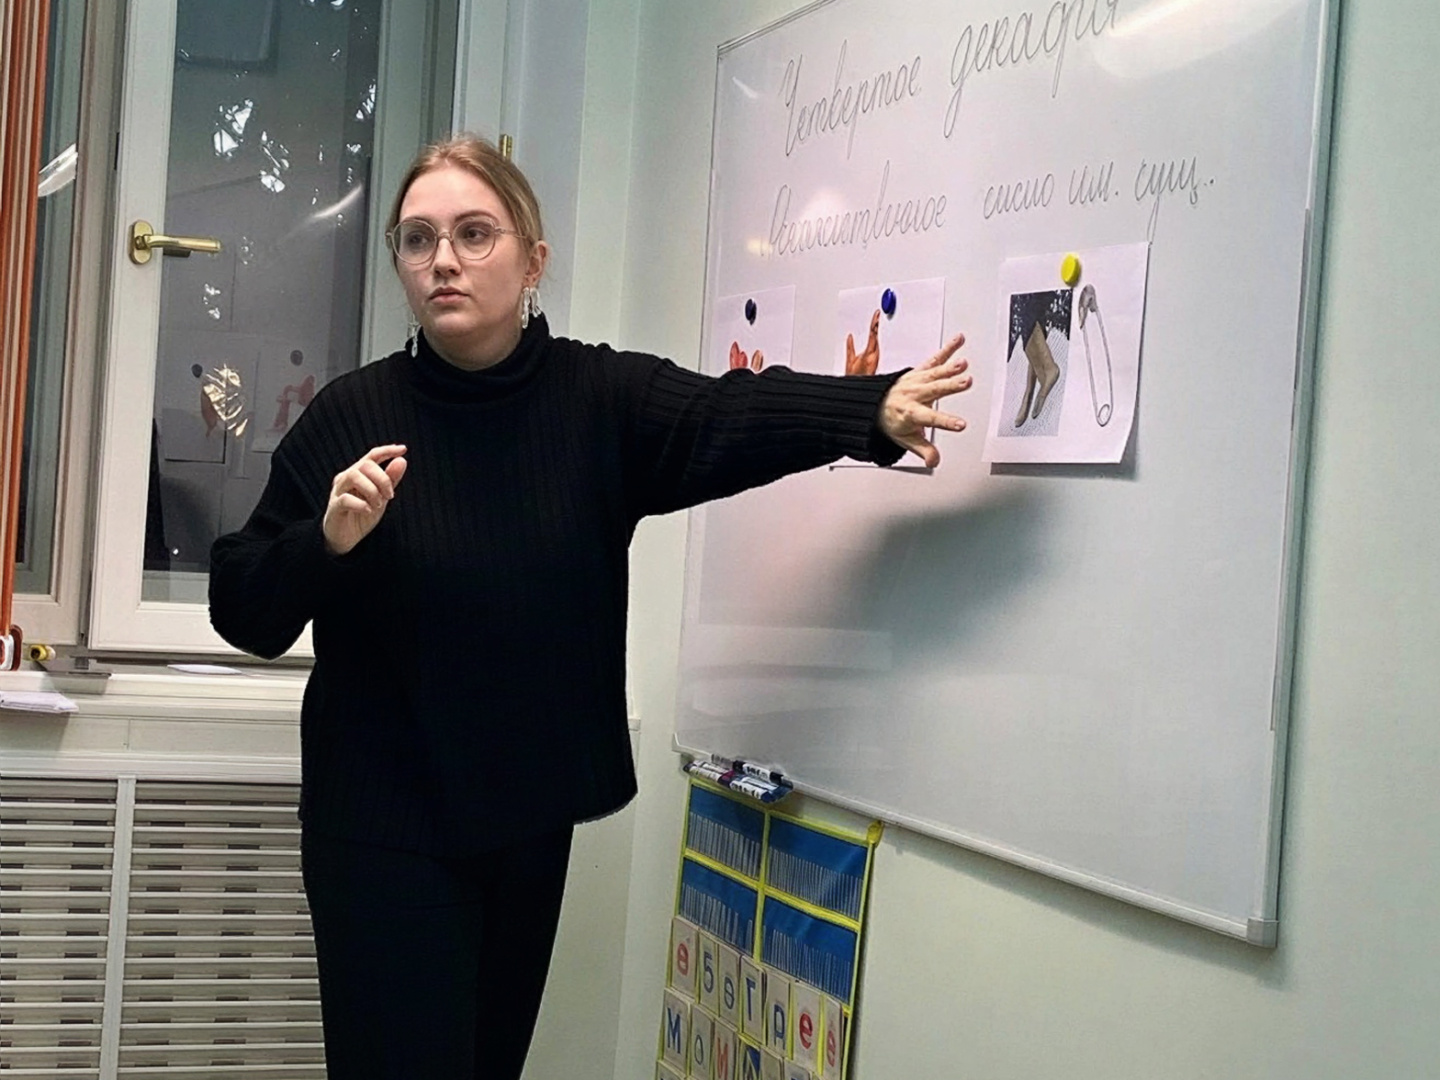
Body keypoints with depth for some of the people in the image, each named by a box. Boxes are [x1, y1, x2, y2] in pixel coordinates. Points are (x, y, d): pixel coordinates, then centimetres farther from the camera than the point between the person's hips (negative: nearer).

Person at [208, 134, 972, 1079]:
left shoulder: (601, 399, -2)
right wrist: (327, 538, -25)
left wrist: (875, 409, -39)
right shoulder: (351, 417, -7)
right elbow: (242, 612, -5)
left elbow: (734, 416, -21)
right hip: (382, 830, -3)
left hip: (530, 820, 3)